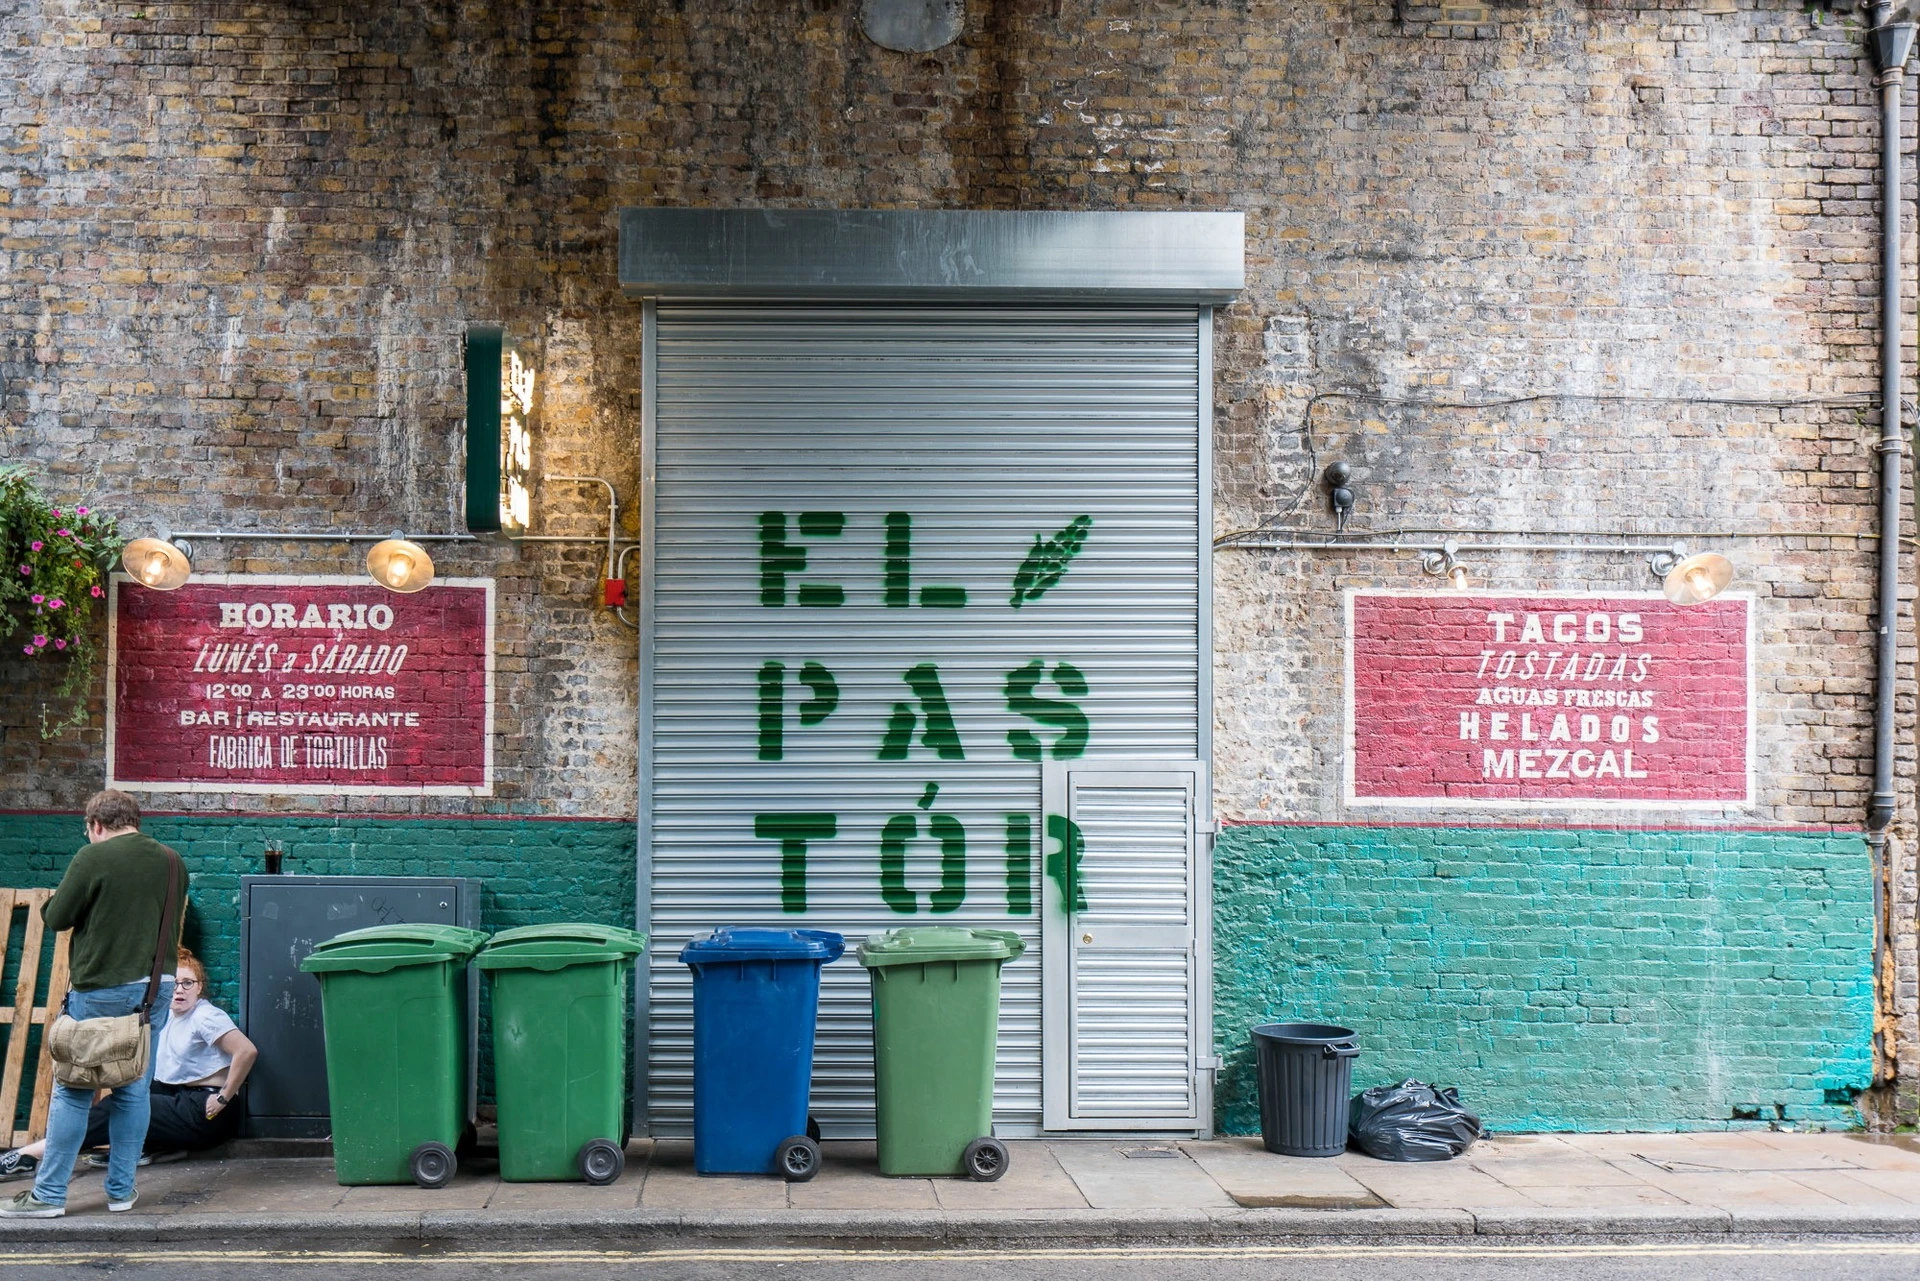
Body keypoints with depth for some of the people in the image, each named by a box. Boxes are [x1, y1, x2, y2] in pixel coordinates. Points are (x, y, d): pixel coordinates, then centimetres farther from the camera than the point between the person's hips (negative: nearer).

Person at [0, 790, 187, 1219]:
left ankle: (48, 1194, 7)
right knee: (134, 1091, 10)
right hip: (156, 989, 5)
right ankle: (122, 1190, 16)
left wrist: (51, 903, 15)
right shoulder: (172, 861, 7)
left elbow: (56, 917, -4)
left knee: (73, 1092, 3)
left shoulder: (93, 857, -10)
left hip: (101, 990, -5)